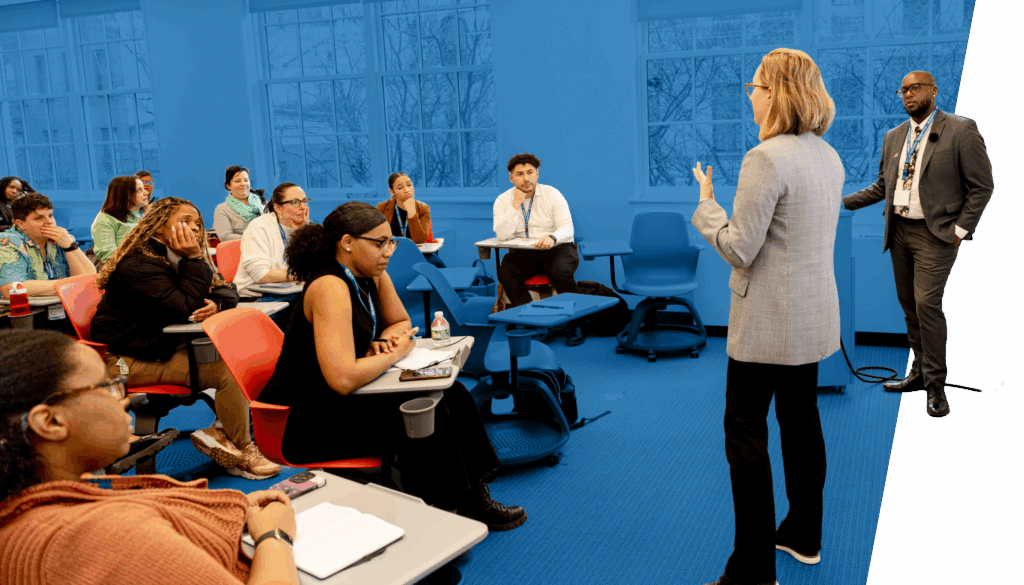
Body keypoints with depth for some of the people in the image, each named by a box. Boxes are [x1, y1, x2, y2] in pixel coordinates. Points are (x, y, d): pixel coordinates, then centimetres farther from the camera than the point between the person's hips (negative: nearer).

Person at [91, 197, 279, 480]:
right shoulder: (139, 265, -17)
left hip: (162, 347, 9)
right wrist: (194, 260, -21)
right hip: (128, 360, -9)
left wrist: (215, 304, -19)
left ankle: (221, 432, -8)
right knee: (226, 371, -22)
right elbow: (186, 308, -26)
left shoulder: (175, 258, 12)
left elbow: (228, 291, 4)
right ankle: (242, 453, -8)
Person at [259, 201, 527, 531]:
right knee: (426, 416, -19)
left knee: (452, 395, 0)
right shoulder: (330, 288, -27)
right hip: (306, 421, -9)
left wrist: (384, 342, -5)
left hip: (342, 400, 9)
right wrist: (394, 353, -19)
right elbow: (343, 379, -36)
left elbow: (401, 322, 18)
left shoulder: (372, 275, 1)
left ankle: (473, 500, 8)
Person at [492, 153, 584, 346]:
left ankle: (574, 324, -15)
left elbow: (567, 228, -14)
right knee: (505, 272, -29)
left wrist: (552, 238, -37)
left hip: (556, 248, -1)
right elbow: (502, 235, -14)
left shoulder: (552, 194, -3)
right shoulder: (503, 201, 1)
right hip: (523, 253, 2)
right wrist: (516, 204, -20)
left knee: (561, 272, -33)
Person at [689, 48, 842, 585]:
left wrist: (705, 203, -6)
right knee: (801, 421, 19)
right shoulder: (829, 156, 8)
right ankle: (804, 536, 34)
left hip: (768, 321, -9)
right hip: (815, 316, 9)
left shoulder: (766, 158, -20)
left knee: (745, 431, -1)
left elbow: (738, 249, -20)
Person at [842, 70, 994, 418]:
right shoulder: (894, 137, 12)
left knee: (927, 303, -13)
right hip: (899, 231, 6)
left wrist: (960, 230, -10)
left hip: (934, 233, -6)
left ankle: (936, 385, -2)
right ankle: (919, 372, 22)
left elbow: (981, 187, -5)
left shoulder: (961, 131, -6)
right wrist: (844, 202, 8)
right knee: (909, 305, 10)